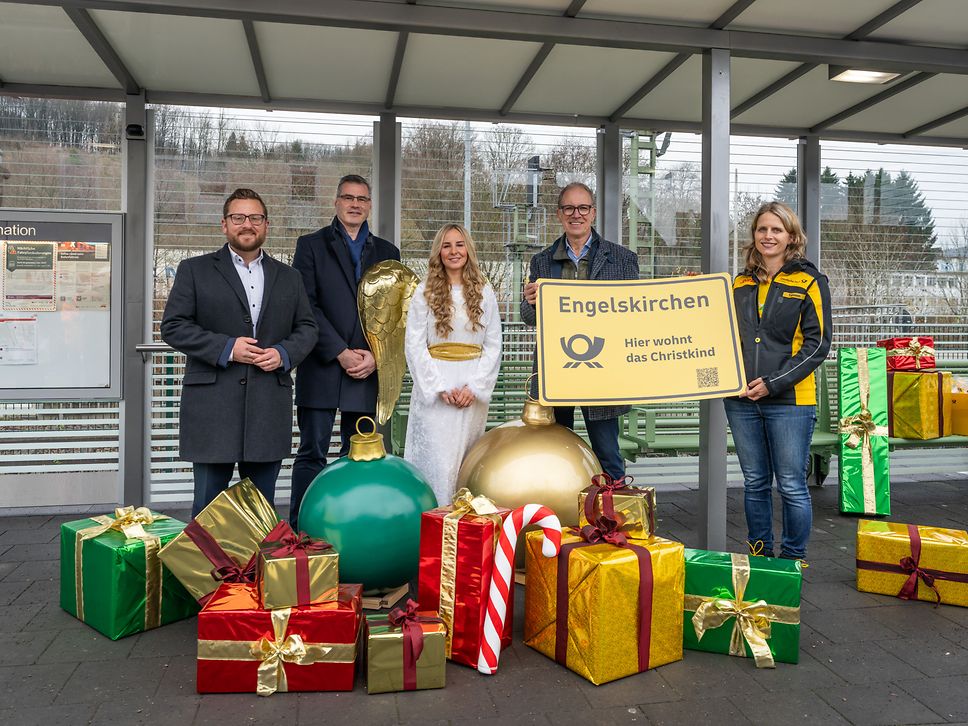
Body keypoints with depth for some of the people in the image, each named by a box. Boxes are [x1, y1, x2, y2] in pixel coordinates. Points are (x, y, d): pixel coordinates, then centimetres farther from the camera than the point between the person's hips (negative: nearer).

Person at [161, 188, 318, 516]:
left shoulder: (289, 277, 15)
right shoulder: (194, 270, 6)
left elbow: (307, 327, 15)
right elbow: (173, 326, -1)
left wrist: (284, 353, -6)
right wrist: (226, 348, -13)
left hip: (269, 407, 3)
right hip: (213, 406, -2)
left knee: (262, 505, 11)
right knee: (208, 504, 5)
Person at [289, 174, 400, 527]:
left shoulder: (387, 253, 15)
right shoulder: (311, 245, 7)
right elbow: (306, 306, -4)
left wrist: (375, 356, -5)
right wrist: (341, 352, -12)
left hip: (368, 368, 3)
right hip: (322, 366, -3)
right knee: (312, 453, -1)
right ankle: (300, 531, 8)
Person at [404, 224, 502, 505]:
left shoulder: (484, 292, 8)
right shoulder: (425, 292, 4)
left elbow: (493, 345, 5)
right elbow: (415, 345, -2)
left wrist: (474, 386, -7)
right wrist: (440, 387, -10)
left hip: (474, 389, 2)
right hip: (434, 390, -1)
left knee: (468, 461, 5)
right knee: (436, 459, -4)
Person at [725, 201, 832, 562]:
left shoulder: (809, 282, -1)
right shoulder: (741, 284, 13)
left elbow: (817, 344, -7)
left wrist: (773, 382, -14)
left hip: (790, 400, -4)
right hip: (741, 400, 4)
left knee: (791, 486, 2)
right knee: (755, 484, 12)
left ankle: (792, 563, 18)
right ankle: (759, 557, 26)